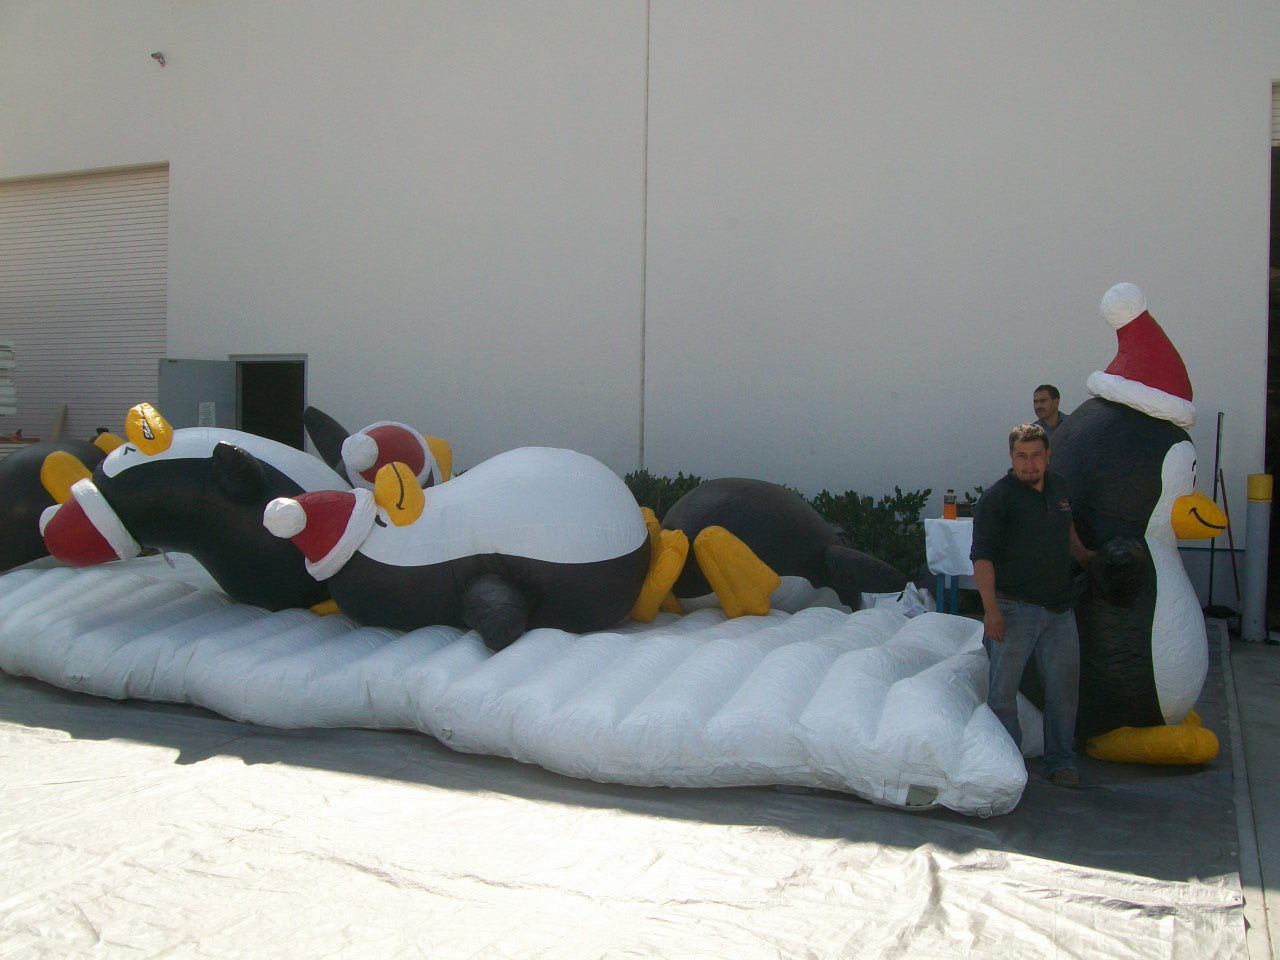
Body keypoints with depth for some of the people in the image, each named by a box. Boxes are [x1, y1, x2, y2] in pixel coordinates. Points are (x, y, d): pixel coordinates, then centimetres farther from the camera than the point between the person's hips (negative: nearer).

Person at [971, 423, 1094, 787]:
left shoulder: (1059, 487, 10)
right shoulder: (996, 497, -11)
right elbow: (982, 556, -16)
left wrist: (1083, 555, 42)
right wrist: (991, 608, -23)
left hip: (1059, 608, 6)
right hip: (1014, 608, -6)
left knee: (1064, 687, 10)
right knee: (1003, 689, 1)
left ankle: (1061, 762, 23)